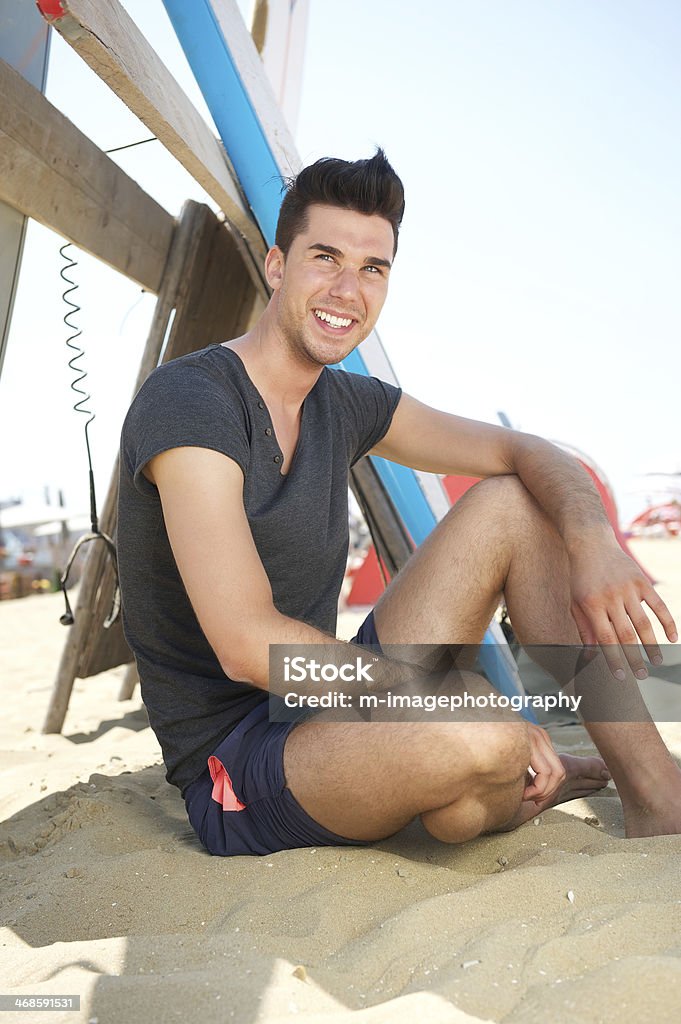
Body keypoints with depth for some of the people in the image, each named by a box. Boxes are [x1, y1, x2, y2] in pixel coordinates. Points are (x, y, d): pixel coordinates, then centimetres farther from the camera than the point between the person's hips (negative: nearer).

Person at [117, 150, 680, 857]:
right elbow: (250, 647, -27)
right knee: (482, 739, -37)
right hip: (236, 769, -7)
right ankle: (504, 797, 4)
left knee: (511, 504, -2)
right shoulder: (187, 401, -18)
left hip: (332, 706, 7)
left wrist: (594, 542, -17)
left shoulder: (347, 405, 6)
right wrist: (457, 697, -22)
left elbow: (530, 453, 5)